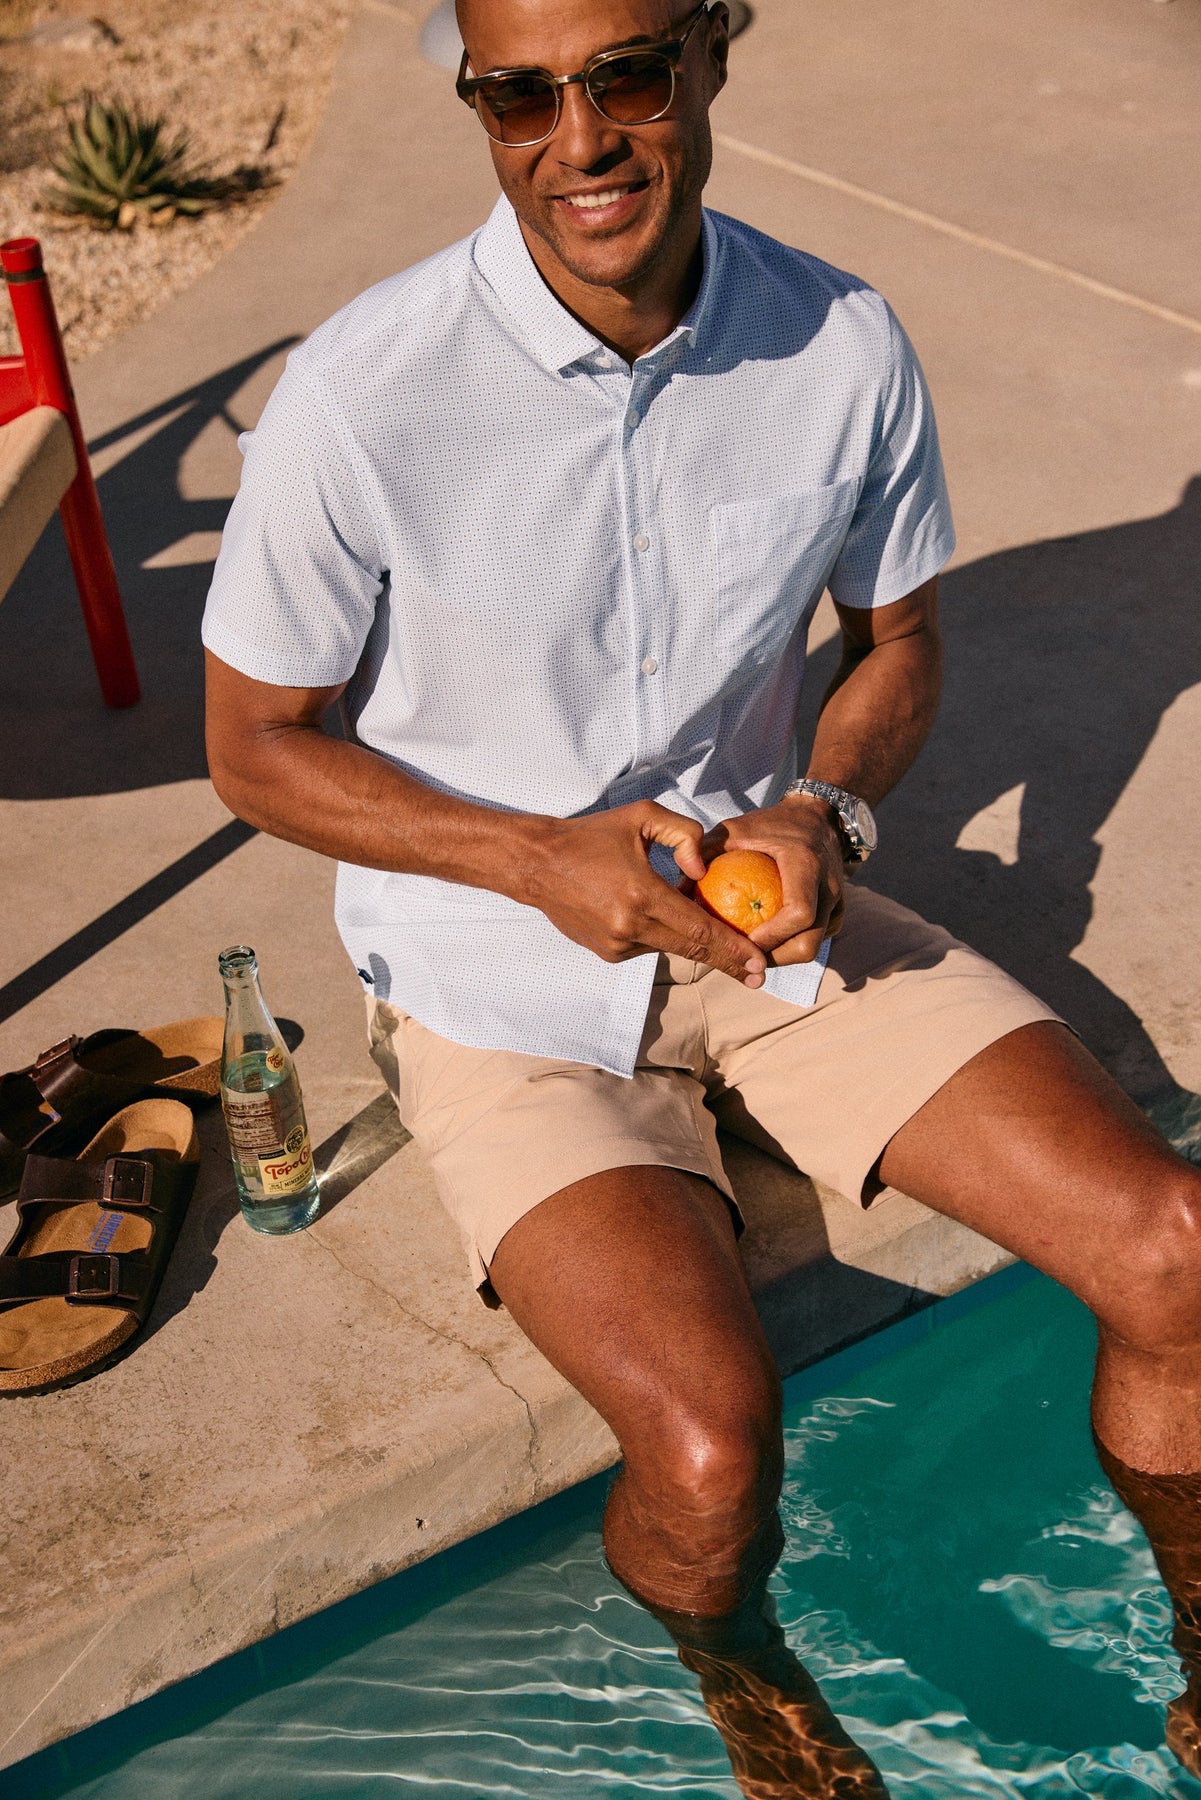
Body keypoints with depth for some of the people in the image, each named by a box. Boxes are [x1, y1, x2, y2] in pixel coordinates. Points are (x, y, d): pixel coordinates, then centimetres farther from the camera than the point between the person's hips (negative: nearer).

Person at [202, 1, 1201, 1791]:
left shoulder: (845, 347, -8)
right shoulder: (361, 400, -19)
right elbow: (258, 749, -7)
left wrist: (827, 811, -12)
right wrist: (542, 858, -20)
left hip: (765, 905, 4)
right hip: (503, 983, -3)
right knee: (711, 1447, -23)